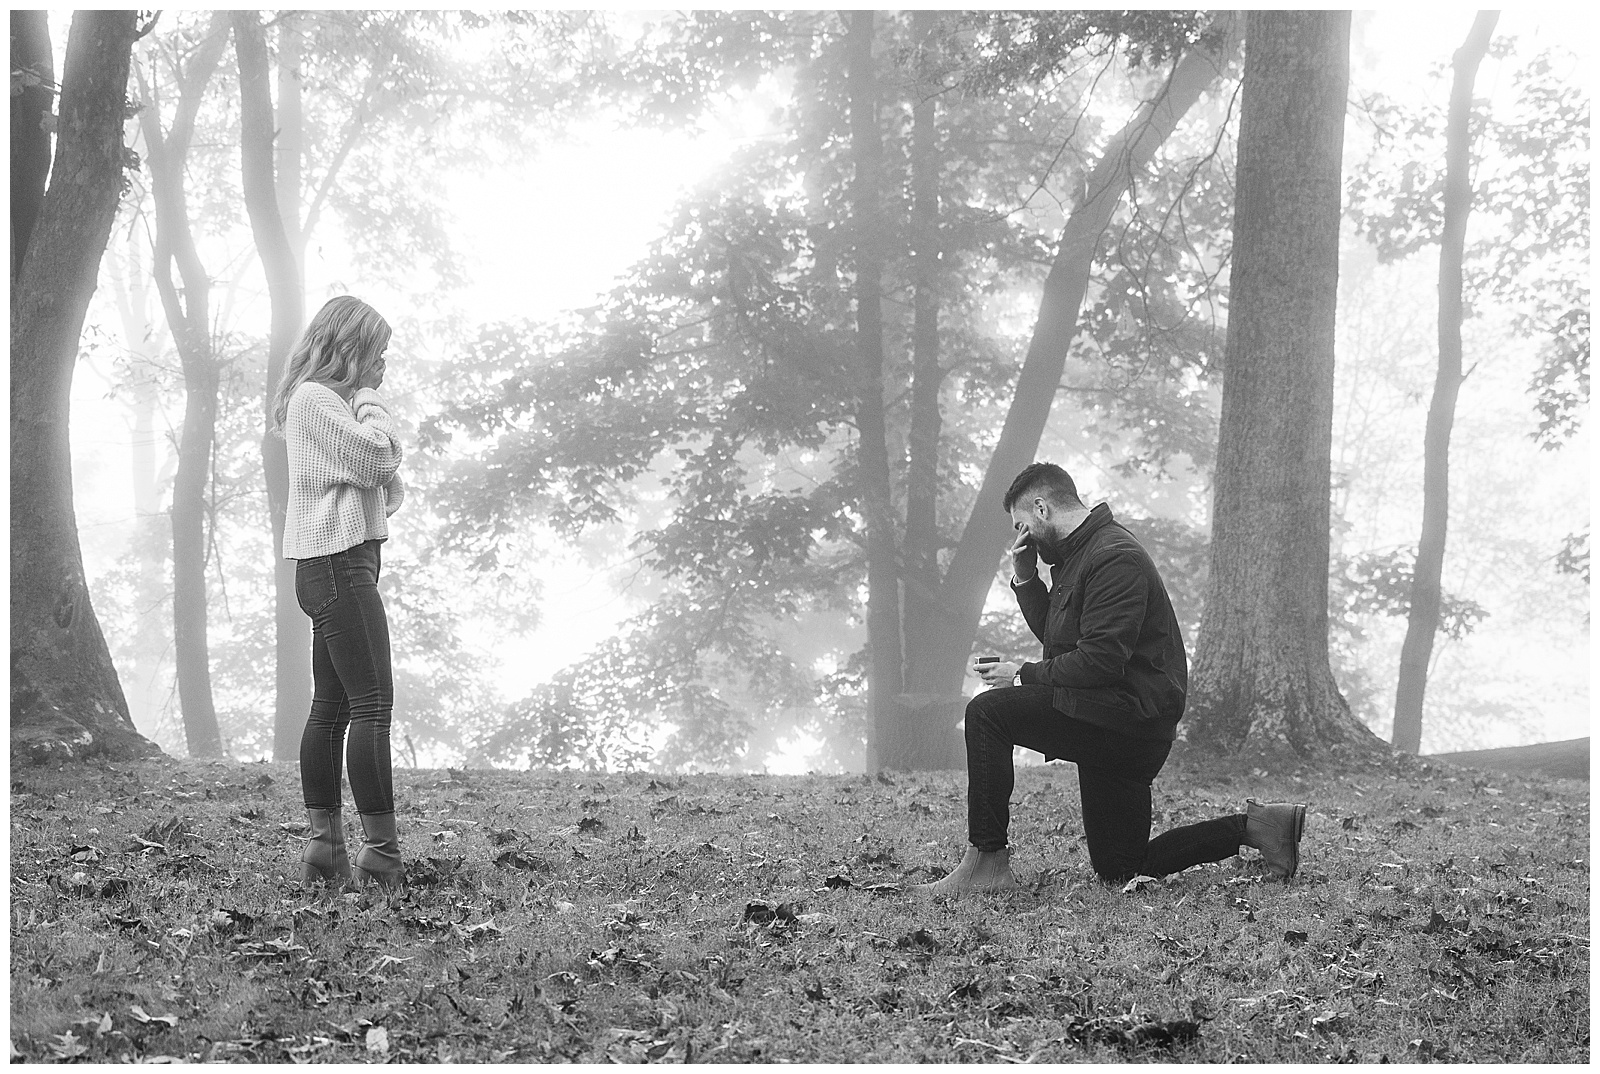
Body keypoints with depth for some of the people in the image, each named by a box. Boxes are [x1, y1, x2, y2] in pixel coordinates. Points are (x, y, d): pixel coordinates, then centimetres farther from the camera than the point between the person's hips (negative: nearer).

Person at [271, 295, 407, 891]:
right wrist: (371, 400, -4)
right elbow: (374, 459, -17)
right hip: (337, 564, -11)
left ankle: (325, 846, 9)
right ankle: (382, 853, -16)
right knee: (373, 707, -13)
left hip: (338, 567, 11)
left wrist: (389, 484, -1)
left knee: (331, 708, 8)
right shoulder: (314, 397, -9)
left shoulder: (330, 399, 22)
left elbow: (382, 468, 21)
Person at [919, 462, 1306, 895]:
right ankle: (1255, 825, 17)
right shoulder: (1078, 553, 16)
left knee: (987, 713, -20)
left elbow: (1101, 660, -24)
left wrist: (1024, 675, -15)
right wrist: (1025, 580, 8)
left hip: (1128, 717, -11)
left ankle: (988, 861, -19)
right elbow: (1055, 636, 22)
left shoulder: (1114, 557, -17)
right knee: (1119, 871, 14)